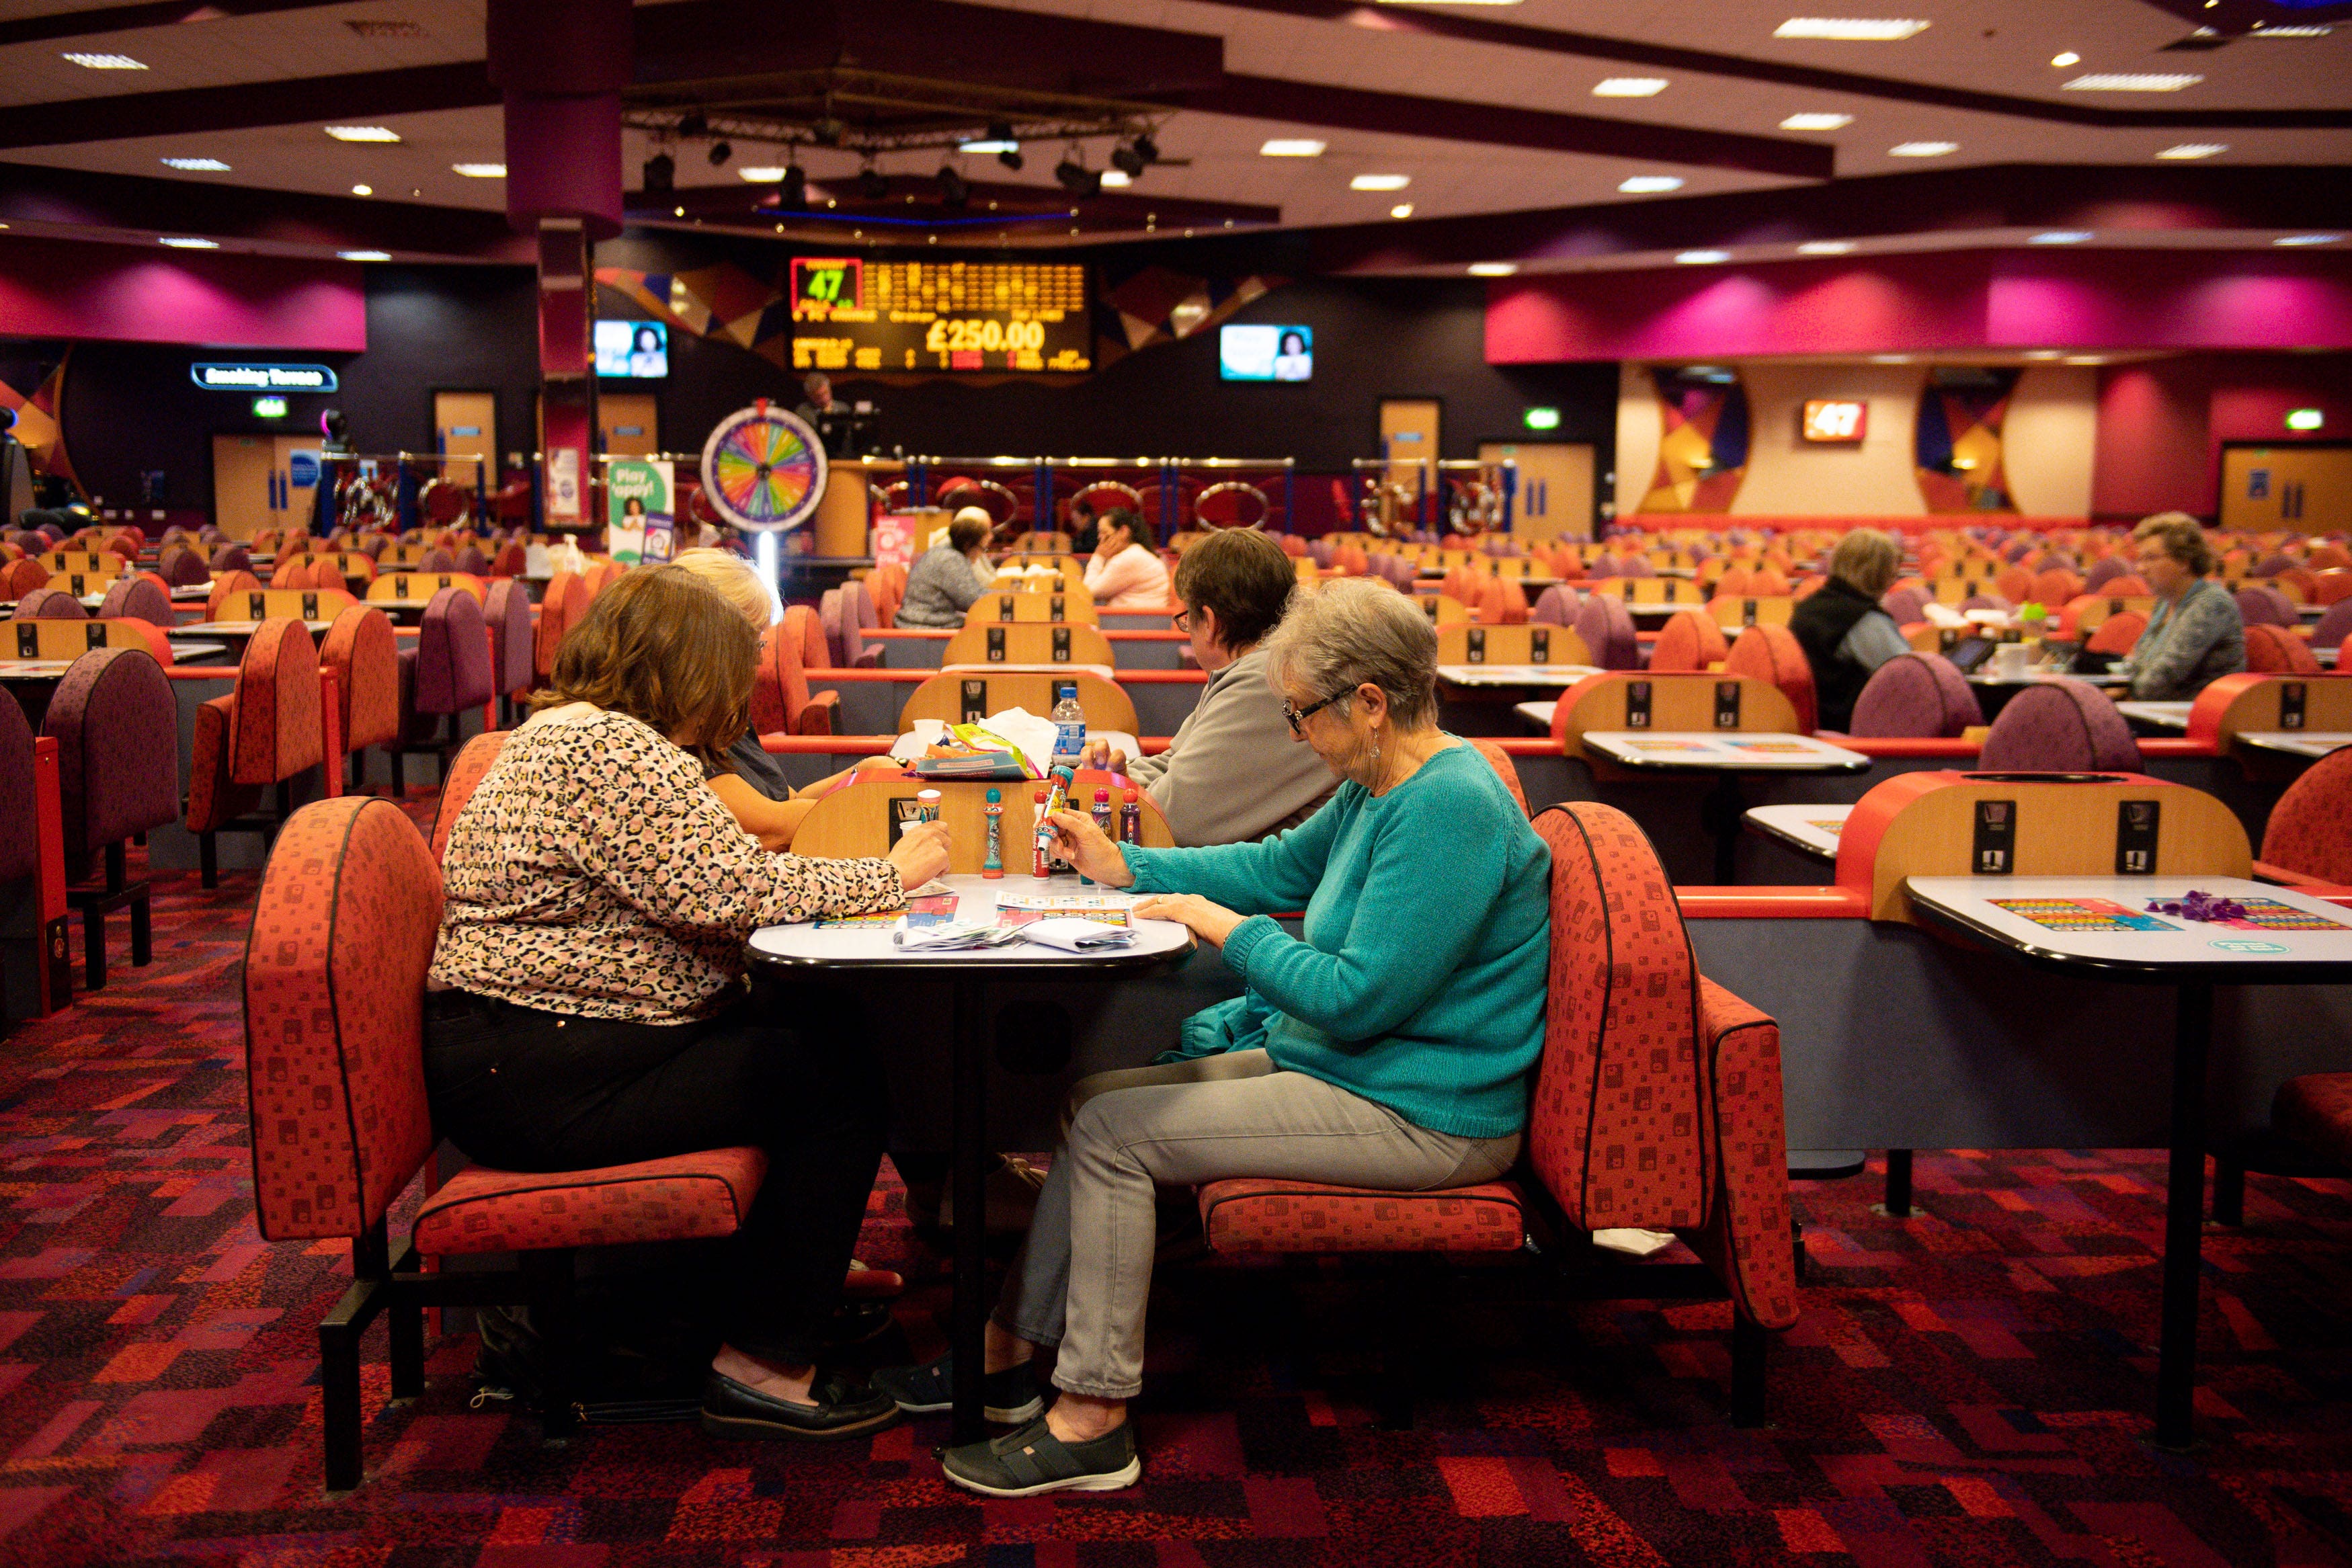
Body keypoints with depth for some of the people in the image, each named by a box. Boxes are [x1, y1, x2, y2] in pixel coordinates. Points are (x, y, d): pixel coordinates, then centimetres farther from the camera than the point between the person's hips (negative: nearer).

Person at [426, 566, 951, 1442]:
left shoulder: (571, 732, 17)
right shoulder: (606, 750, -17)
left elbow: (693, 882, 17)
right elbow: (723, 893, -23)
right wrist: (887, 878, -11)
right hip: (533, 1082, -11)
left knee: (820, 1030, 8)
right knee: (836, 1082, -12)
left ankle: (808, 1274, 22)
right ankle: (762, 1368, -4)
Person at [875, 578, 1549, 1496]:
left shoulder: (1448, 809, -25)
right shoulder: (1380, 788, 7)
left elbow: (1359, 997, -27)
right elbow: (1280, 867, 22)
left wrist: (1226, 928, -16)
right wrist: (1124, 867, 16)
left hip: (1417, 1117, -10)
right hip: (1340, 1067, 10)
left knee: (1111, 1134, -13)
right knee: (1100, 1102, 7)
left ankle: (1093, 1421, -3)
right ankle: (1011, 1356, 15)